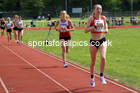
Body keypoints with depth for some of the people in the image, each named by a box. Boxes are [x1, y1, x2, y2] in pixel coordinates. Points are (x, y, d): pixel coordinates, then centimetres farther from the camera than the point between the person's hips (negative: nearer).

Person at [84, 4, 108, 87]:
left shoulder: (103, 18, 2)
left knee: (103, 57, -21)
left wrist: (106, 29, 1)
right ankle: (92, 77, 32)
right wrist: (96, 26, -25)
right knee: (93, 62, 9)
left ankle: (101, 75, -2)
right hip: (93, 42, -2)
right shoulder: (91, 18, -10)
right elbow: (86, 30, -17)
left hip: (102, 41, 2)